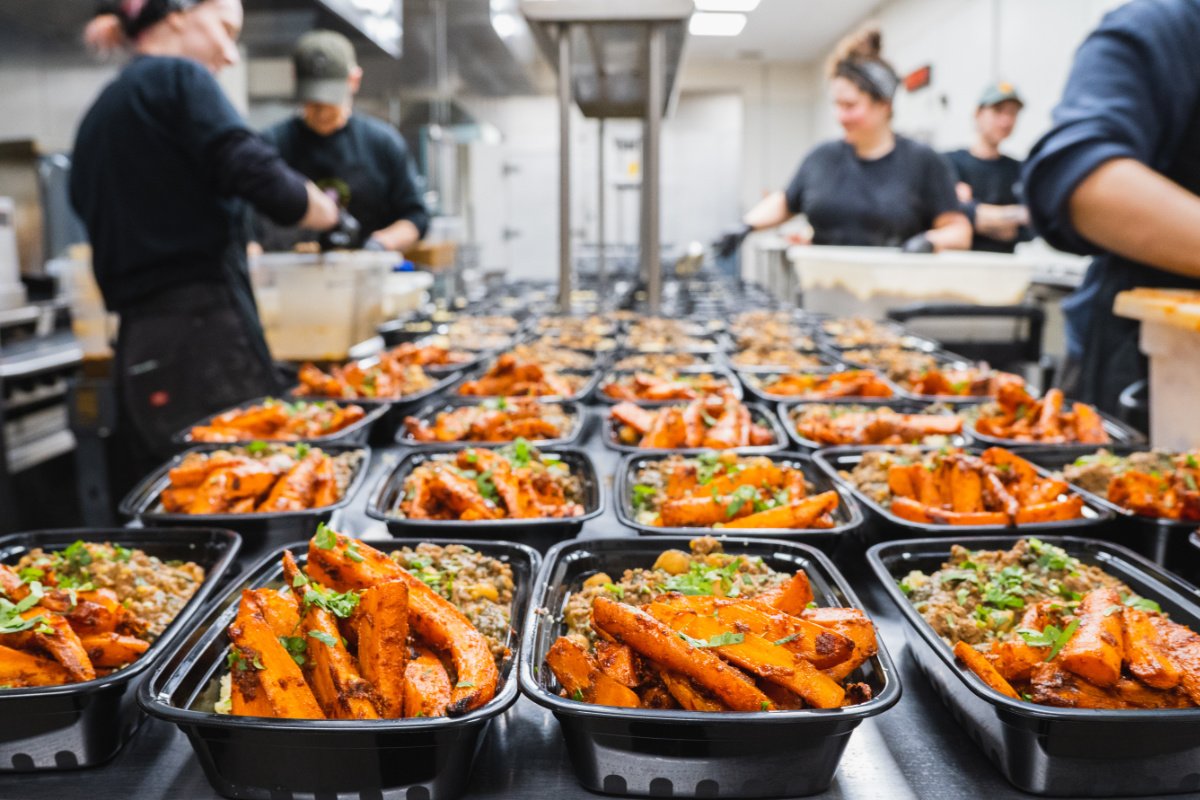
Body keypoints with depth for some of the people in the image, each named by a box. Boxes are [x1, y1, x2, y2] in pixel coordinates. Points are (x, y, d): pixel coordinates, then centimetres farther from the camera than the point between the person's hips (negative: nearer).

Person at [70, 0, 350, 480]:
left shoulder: (97, 115, 23)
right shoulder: (179, 78, -1)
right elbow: (262, 179, -15)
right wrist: (334, 218, 1)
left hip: (137, 341, 9)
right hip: (204, 329, -8)